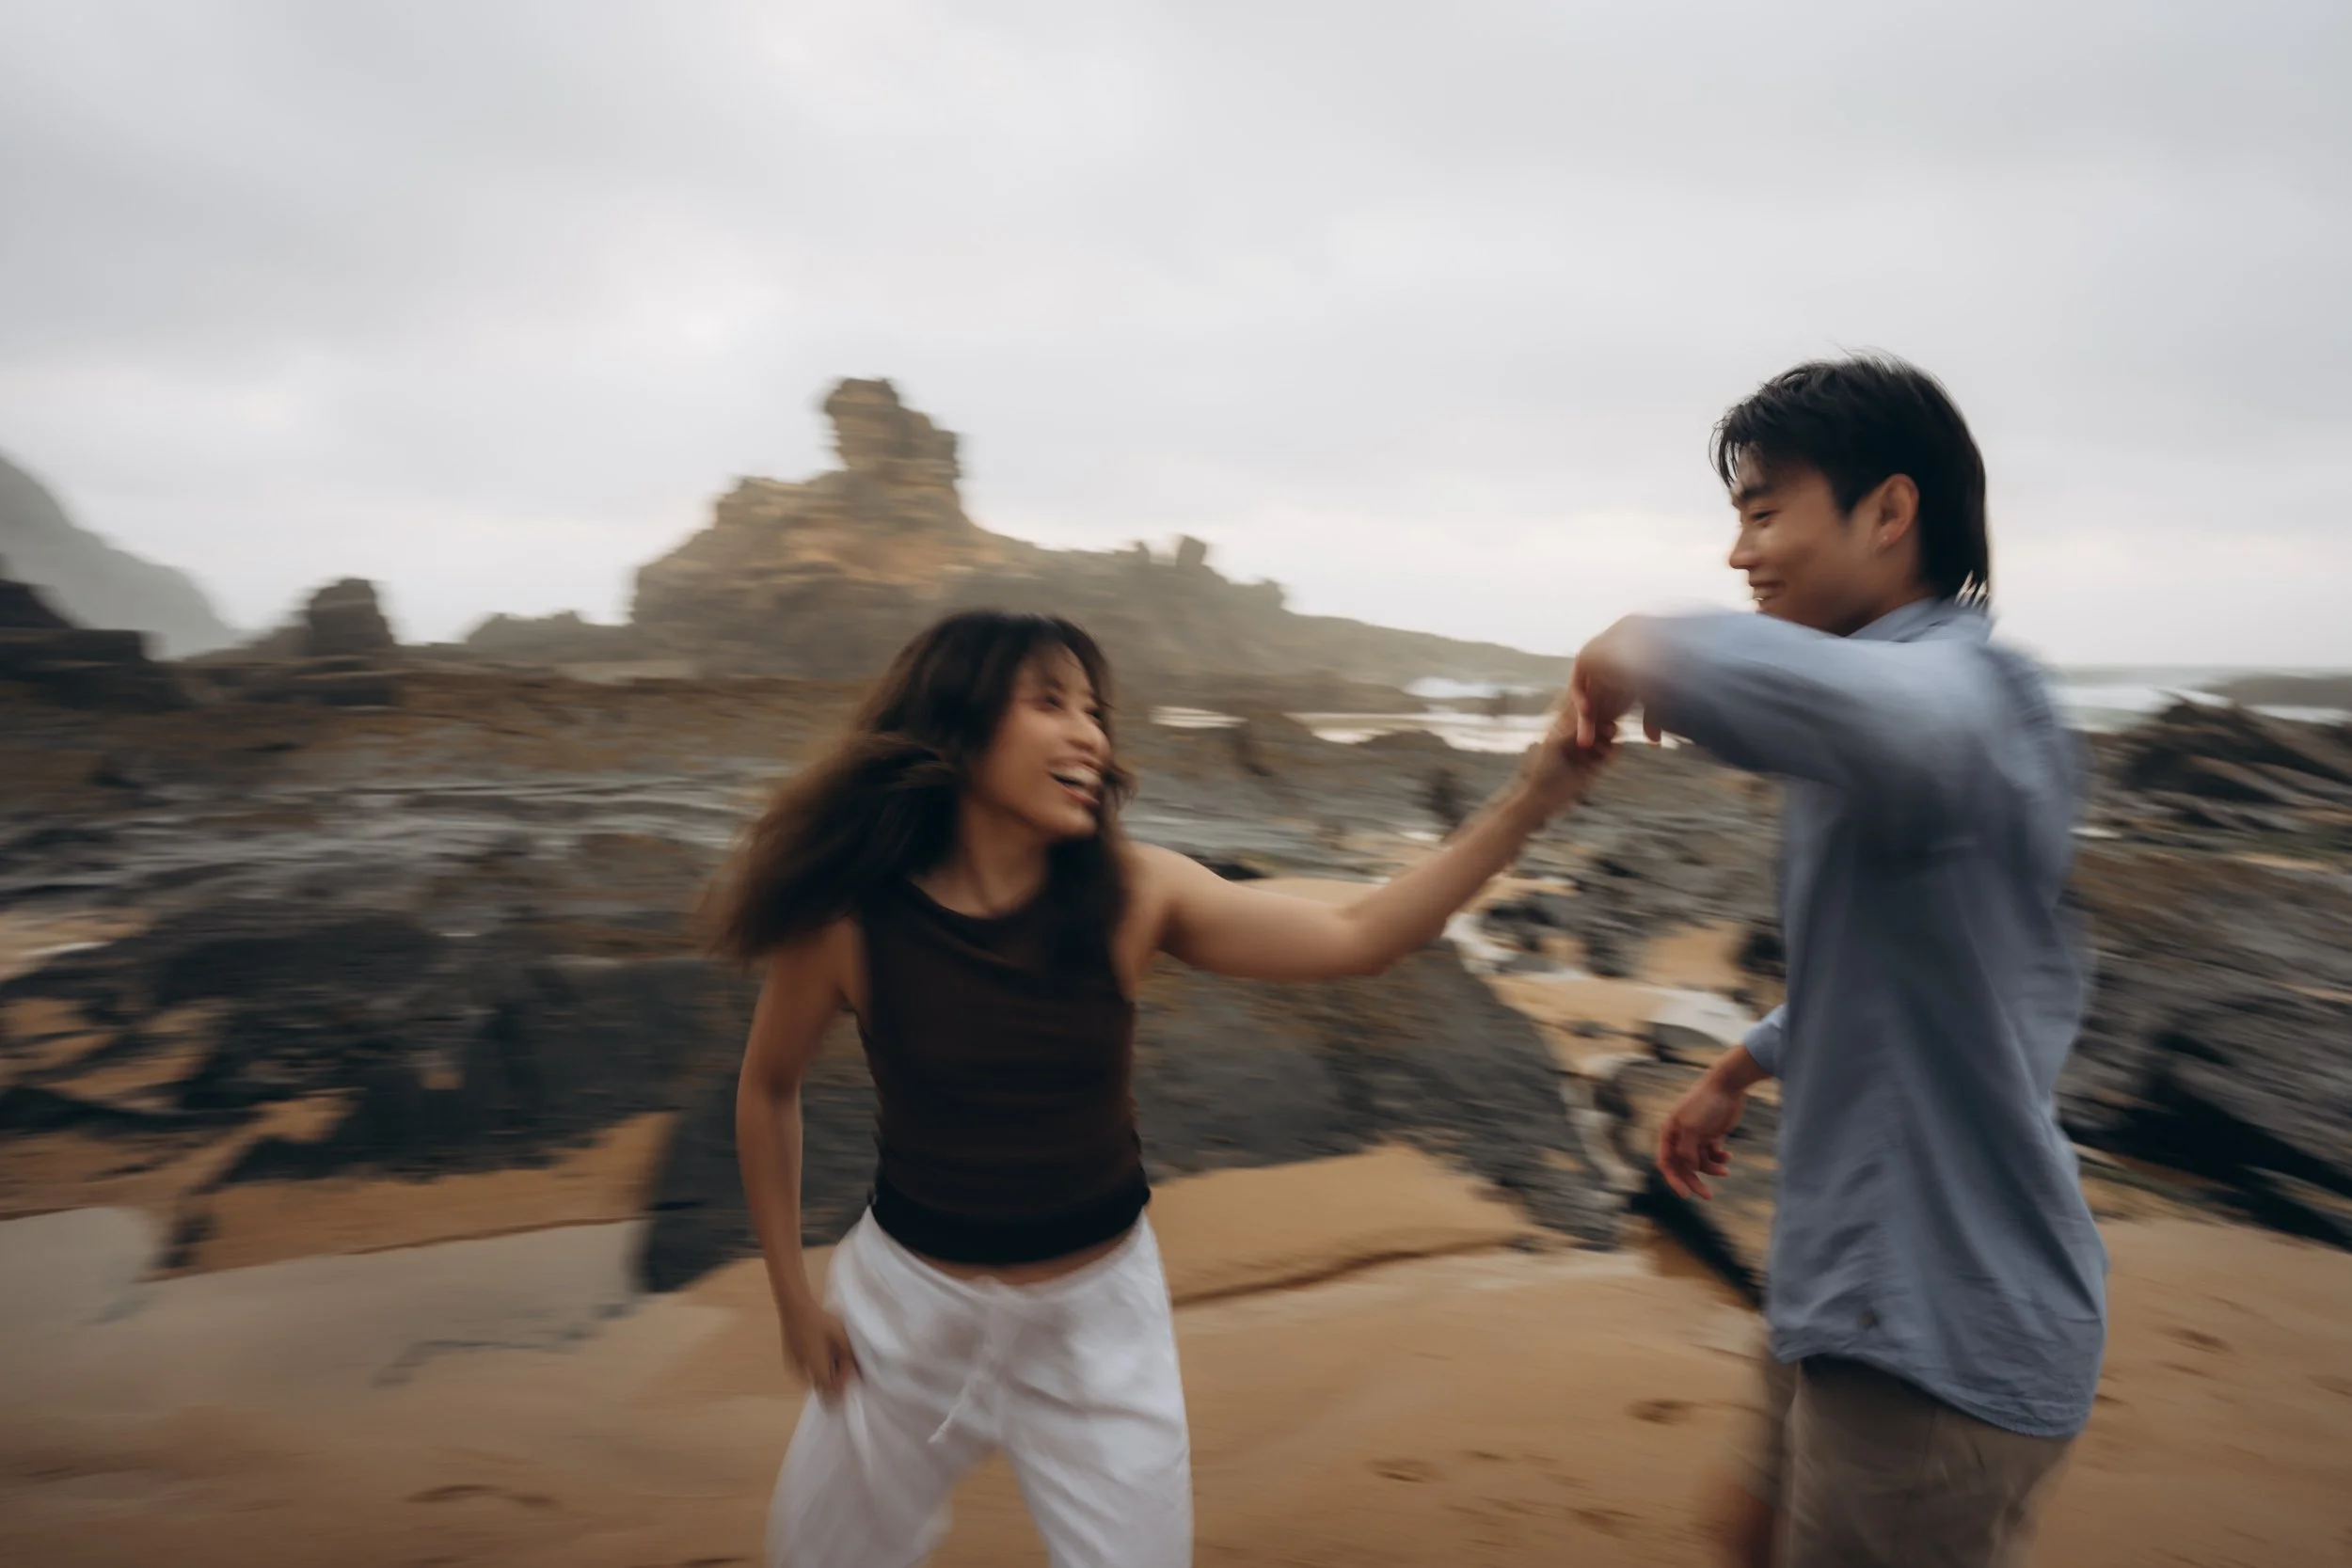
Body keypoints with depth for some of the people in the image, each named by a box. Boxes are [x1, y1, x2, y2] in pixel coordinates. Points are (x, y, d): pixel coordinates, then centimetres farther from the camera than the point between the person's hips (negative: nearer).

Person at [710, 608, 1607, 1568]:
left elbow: (1358, 938, -21)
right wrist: (791, 1292, 2)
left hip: (1099, 1316, 1)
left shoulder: (1129, 897, -15)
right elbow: (768, 1089, 0)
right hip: (911, 1303, 0)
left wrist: (1533, 797, -28)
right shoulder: (850, 916, -17)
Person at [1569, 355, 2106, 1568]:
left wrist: (1650, 655, -37)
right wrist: (1740, 1070, 26)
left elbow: (1902, 726, -53)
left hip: (1936, 1339, -10)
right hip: (1870, 1290, 10)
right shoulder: (1915, 688, 10)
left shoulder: (1960, 684, -24)